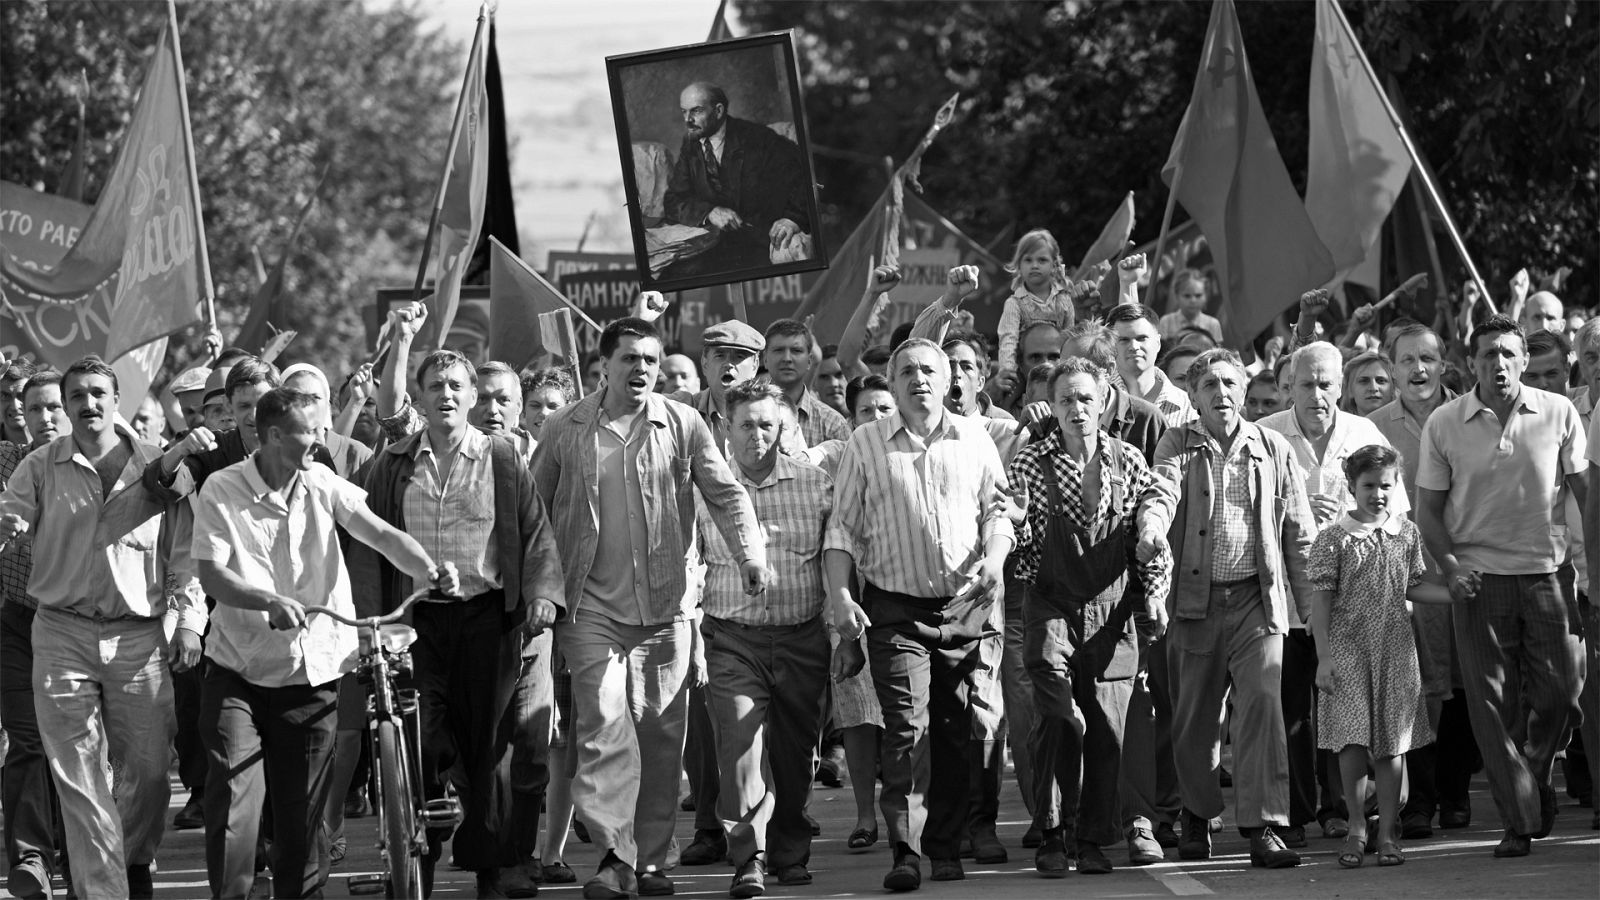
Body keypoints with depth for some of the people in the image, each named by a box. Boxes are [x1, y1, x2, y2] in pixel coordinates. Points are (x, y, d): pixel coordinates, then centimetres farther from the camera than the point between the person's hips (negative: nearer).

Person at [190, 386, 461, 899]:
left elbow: (380, 533, -8)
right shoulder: (221, 492, -9)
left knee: (304, 806, 7)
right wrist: (271, 602, -31)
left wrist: (430, 571, -26)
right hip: (238, 669, -3)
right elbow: (211, 574, -15)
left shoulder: (323, 486, 1)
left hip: (312, 669, 3)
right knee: (233, 797, -11)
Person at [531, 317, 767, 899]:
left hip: (664, 607, 2)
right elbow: (533, 511, 10)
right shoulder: (565, 431, 3)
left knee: (662, 736, 5)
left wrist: (751, 554, -13)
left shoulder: (682, 425, 3)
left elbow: (726, 494, 2)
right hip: (591, 607, -2)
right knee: (604, 728, -12)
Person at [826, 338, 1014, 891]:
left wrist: (994, 559, -8)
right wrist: (840, 598, -4)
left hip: (966, 604, 2)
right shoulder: (866, 445, 5)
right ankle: (906, 853, -16)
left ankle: (947, 849, 14)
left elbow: (996, 510, 12)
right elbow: (844, 527, 5)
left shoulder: (974, 440, 9)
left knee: (955, 732, 4)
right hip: (896, 609, -2)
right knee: (907, 727, -13)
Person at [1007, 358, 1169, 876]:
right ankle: (1052, 836, -7)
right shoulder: (1029, 465, 1)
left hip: (1112, 613, 2)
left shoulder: (1128, 462, 6)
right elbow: (1016, 538, 4)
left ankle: (1094, 839, 11)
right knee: (1060, 720, -16)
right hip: (1051, 610, -2)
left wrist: (1154, 593, 3)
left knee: (1107, 728, 1)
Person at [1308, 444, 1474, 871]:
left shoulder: (1406, 533, 7)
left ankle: (1388, 831, 11)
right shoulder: (1334, 538, -4)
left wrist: (1453, 592, -1)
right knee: (1353, 742, -8)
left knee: (1390, 743, 3)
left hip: (1395, 648, 3)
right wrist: (1324, 657, -9)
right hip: (1348, 648, -3)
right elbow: (1320, 600, -4)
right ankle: (1357, 829, 5)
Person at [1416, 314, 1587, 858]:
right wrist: (1452, 570, -7)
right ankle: (1519, 820, 5)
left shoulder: (1559, 414, 1)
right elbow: (1428, 508, 5)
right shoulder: (1444, 424, 0)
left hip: (1547, 573, 0)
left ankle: (1536, 775, 28)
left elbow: (1584, 491, 7)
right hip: (1479, 578, 0)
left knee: (1560, 690, -1)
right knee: (1493, 704, -1)